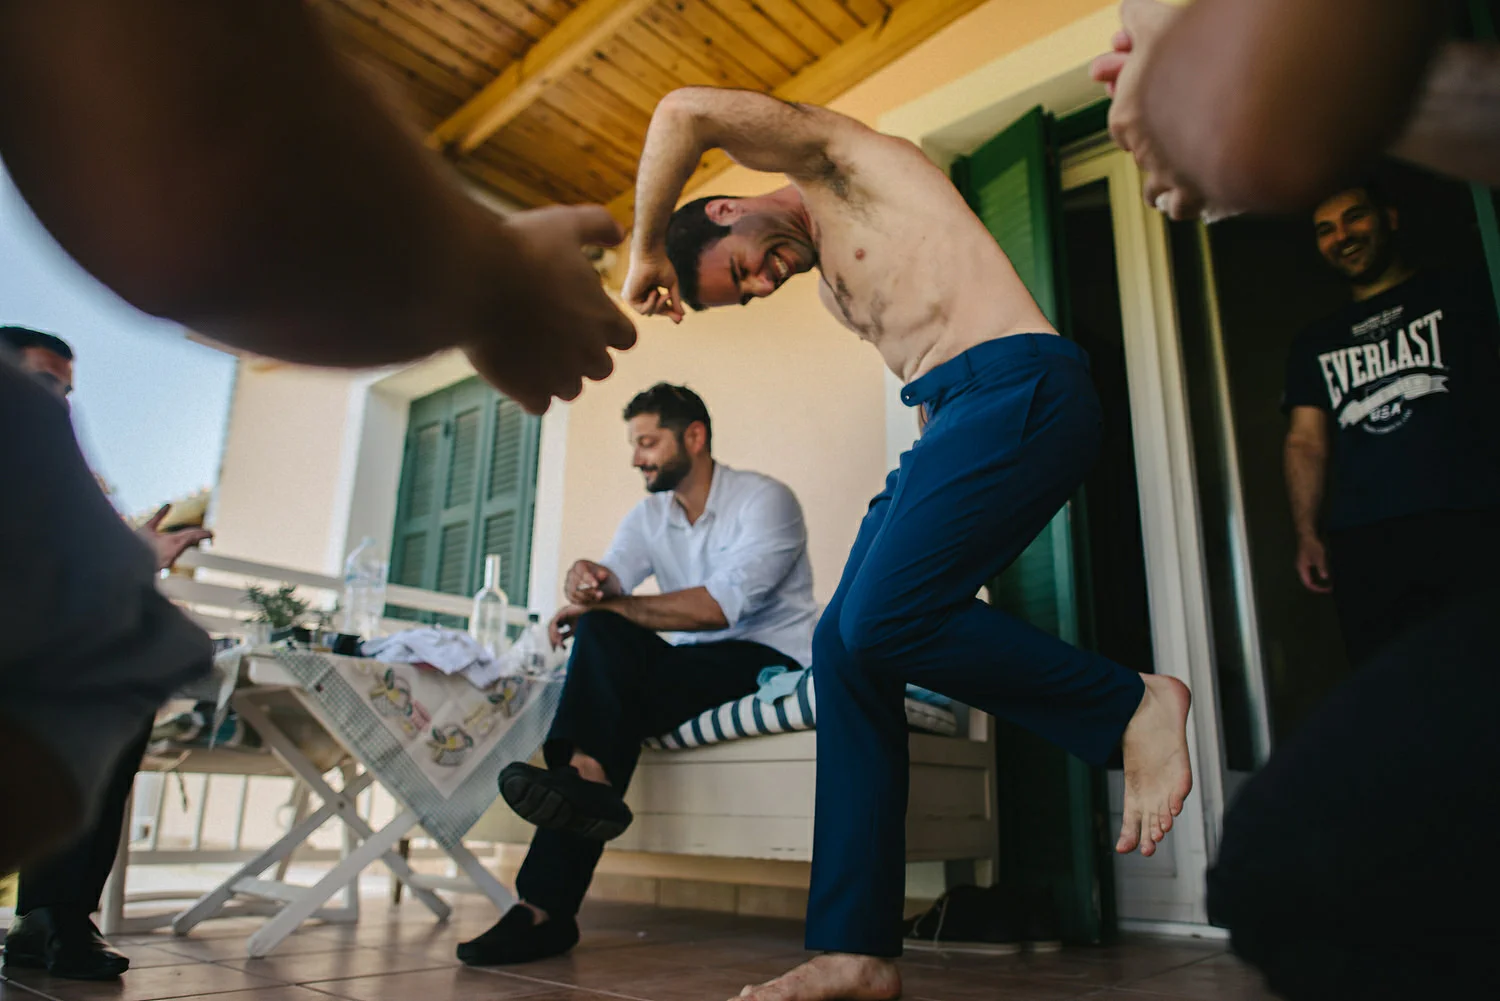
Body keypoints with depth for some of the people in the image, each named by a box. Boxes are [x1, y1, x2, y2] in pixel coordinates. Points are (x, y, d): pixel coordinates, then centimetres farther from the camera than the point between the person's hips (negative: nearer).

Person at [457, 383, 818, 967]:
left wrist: (605, 605, -20)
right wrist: (587, 577, -31)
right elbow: (610, 578, -6)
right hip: (690, 669, 6)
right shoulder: (649, 516, 13)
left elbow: (722, 605, -21)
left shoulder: (765, 500, -8)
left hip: (769, 658, -6)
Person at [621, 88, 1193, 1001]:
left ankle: (1133, 707, -2)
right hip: (955, 416, 9)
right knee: (845, 647, -2)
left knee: (881, 623, -22)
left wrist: (644, 251, 4)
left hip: (1017, 388, -9)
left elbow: (688, 112, -7)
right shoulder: (831, 289, 29)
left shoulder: (843, 160, 7)